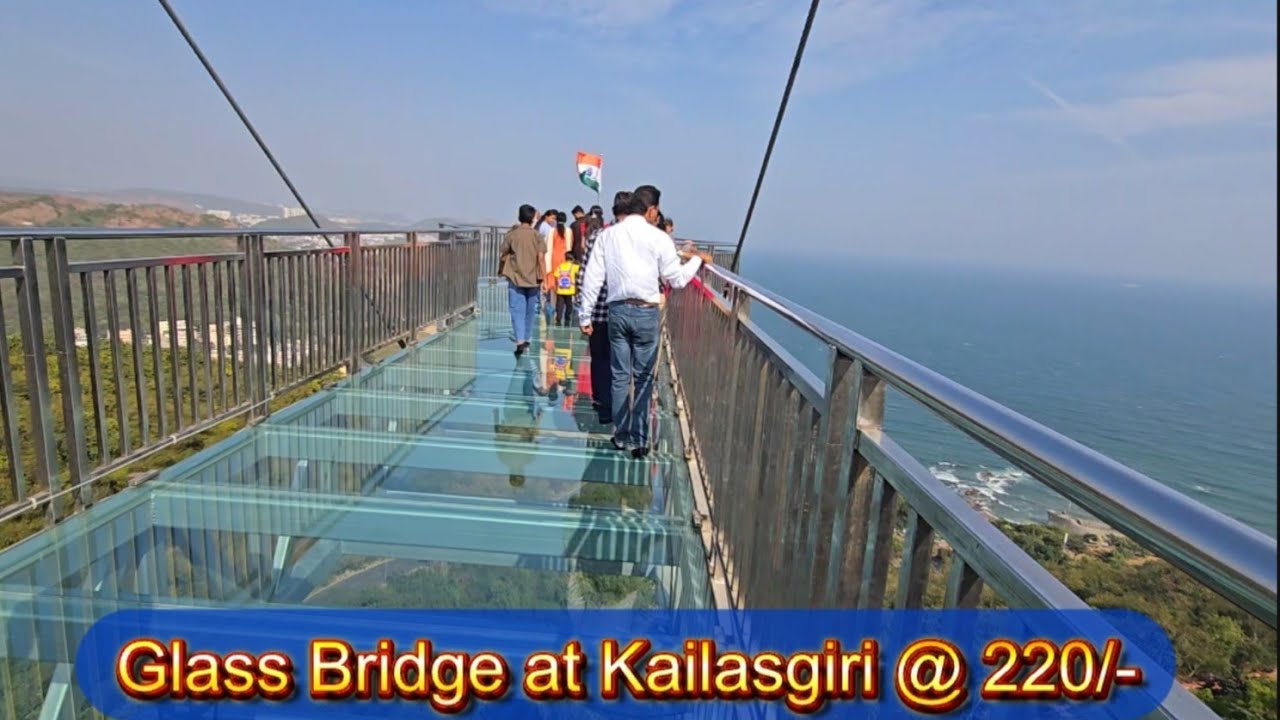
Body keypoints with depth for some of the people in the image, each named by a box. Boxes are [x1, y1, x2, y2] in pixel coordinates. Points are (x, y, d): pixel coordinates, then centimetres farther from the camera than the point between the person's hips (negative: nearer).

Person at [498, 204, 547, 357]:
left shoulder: (511, 235, -2)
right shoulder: (537, 235, -2)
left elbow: (502, 255, 1)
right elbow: (541, 258, -8)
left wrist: (502, 271, 19)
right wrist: (543, 278, -3)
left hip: (515, 278, -1)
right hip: (533, 279, 1)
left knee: (518, 311, -3)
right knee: (530, 310, 15)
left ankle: (520, 341, -18)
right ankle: (526, 339, 27)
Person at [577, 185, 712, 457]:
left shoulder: (608, 235, 3)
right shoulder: (659, 238, -7)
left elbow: (593, 277, 2)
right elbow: (677, 280, -1)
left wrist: (585, 315, 8)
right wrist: (697, 260, 15)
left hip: (618, 310, 3)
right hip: (646, 313, -3)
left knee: (620, 376, 12)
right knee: (643, 378, 7)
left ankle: (621, 435, 20)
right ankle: (638, 440, 12)